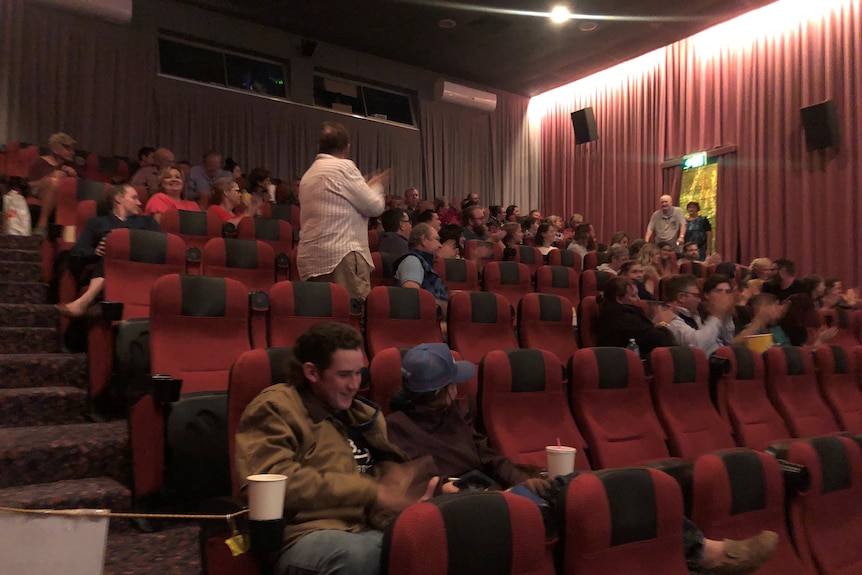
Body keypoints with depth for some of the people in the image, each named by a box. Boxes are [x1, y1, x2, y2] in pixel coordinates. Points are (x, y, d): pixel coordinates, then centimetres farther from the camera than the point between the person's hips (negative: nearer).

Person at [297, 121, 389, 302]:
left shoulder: (308, 175, 20)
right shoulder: (343, 167, -5)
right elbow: (375, 207, -3)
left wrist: (367, 186, 27)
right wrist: (377, 186, 18)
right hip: (341, 257, -8)